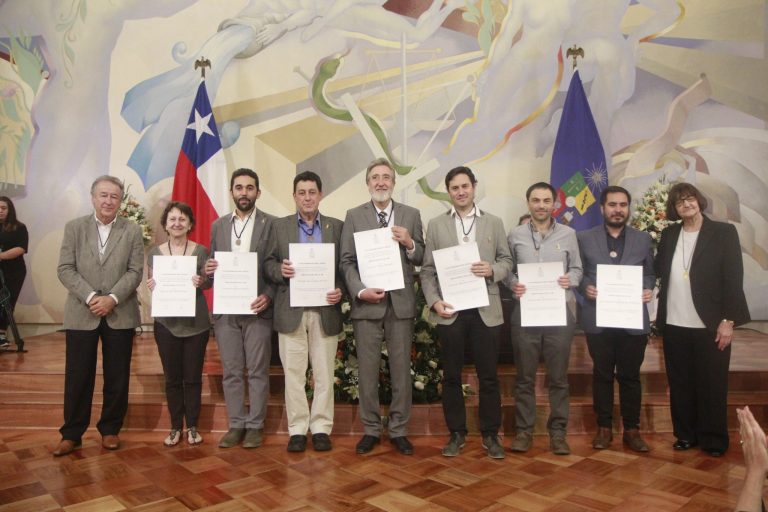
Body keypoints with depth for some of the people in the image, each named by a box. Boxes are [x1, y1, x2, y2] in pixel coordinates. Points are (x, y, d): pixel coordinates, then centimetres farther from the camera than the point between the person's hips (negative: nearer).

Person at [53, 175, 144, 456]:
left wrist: (112, 299, -15)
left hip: (120, 314, 0)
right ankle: (71, 433, 20)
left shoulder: (132, 230, 2)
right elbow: (65, 269, -2)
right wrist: (90, 297, -15)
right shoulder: (74, 227, 4)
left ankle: (110, 429, 23)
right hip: (81, 314, 0)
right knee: (77, 377, 6)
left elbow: (135, 272, -3)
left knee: (117, 377, 7)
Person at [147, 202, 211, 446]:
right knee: (172, 378, 9)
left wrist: (201, 282, -23)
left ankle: (192, 427, 20)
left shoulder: (200, 251, -1)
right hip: (166, 323, 1)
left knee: (193, 377, 6)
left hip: (196, 323, -1)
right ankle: (175, 427, 22)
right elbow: (151, 284, 6)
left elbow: (209, 281, -2)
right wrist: (151, 286, -16)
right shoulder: (155, 253, 3)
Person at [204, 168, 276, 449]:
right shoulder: (218, 226, 12)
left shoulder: (271, 224, -1)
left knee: (257, 372, 4)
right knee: (231, 372, 10)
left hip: (257, 309, -3)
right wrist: (208, 270, -8)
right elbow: (212, 267, 15)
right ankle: (236, 425, 21)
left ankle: (255, 426, 16)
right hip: (225, 310, 4)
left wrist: (268, 295, -16)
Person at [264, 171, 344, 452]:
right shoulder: (279, 226, 9)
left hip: (325, 310, 0)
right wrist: (280, 270, -15)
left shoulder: (337, 227, 7)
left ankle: (321, 427, 19)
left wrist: (340, 291, -12)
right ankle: (297, 429, 17)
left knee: (324, 373, 7)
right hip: (291, 310, 0)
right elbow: (268, 263, 6)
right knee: (293, 372, 6)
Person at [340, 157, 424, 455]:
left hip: (401, 303, 1)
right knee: (368, 371, 7)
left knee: (401, 370, 8)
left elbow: (421, 259, 6)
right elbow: (347, 261, 0)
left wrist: (410, 244, -14)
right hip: (366, 303, 0)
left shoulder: (411, 215, 7)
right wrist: (360, 291, -14)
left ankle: (399, 431, 21)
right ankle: (371, 430, 21)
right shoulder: (354, 216, 4)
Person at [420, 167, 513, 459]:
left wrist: (492, 270, -13)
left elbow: (507, 261, 8)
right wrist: (434, 301, -10)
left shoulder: (494, 223, 9)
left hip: (486, 310, 0)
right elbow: (427, 270, 3)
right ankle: (456, 433, 22)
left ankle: (490, 434, 20)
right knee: (451, 376, 8)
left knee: (488, 376, 6)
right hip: (450, 311, 0)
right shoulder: (436, 225, 6)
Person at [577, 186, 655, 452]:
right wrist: (585, 287, -15)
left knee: (630, 376, 9)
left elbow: (650, 273, 11)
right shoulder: (584, 238, 4)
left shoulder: (643, 239, 9)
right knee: (602, 375, 9)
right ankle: (604, 428, 21)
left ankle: (632, 429, 21)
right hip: (598, 319, -1)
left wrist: (648, 290, -9)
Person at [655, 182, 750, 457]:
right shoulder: (668, 234, 8)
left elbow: (733, 278, -7)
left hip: (710, 325, -3)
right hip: (674, 324, 3)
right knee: (680, 383, 11)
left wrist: (728, 320, -13)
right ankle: (686, 434, 24)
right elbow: (659, 271, 8)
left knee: (711, 384, 7)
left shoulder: (723, 232, -2)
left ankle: (713, 439, 20)